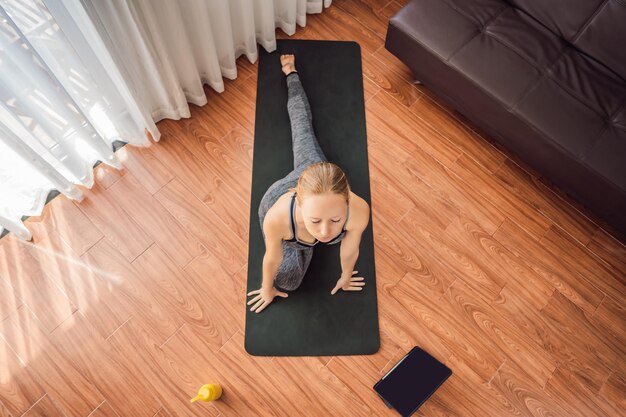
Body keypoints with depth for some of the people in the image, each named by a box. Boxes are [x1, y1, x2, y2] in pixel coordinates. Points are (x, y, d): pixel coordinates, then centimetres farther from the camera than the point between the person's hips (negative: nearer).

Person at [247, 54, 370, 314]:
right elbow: (272, 258, -24)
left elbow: (350, 250, -21)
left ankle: (291, 74, 55)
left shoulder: (359, 211, -46)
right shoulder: (278, 217, -48)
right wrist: (268, 289, -2)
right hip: (278, 197, -2)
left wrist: (346, 276, 1)